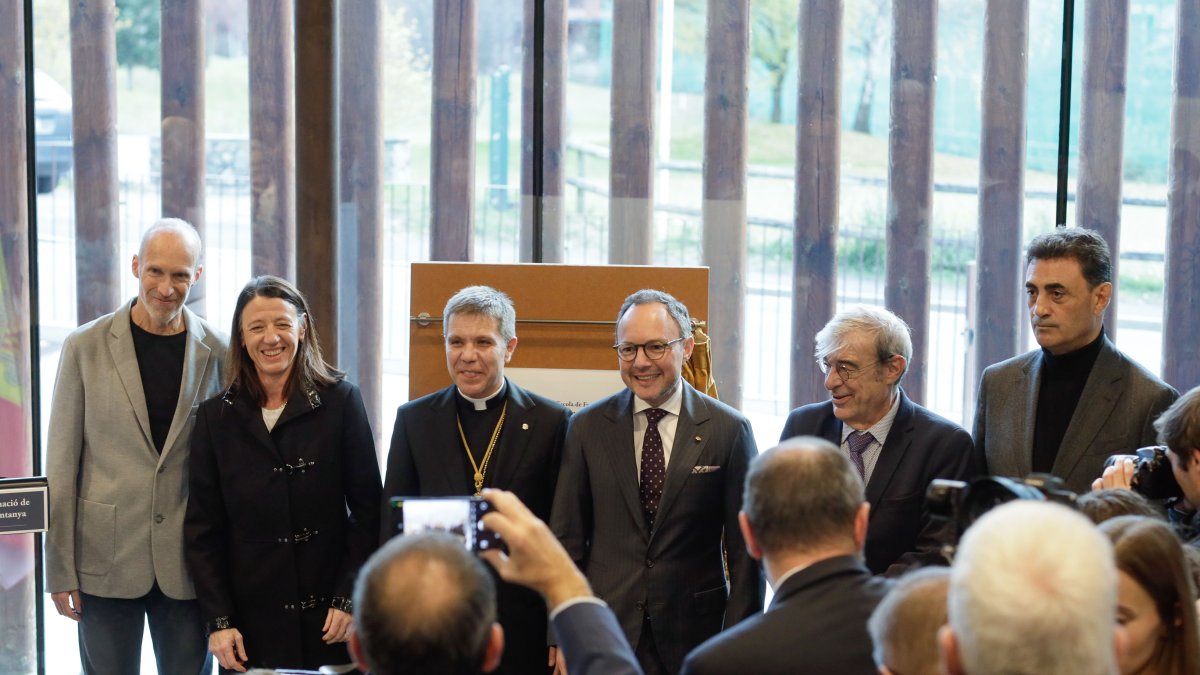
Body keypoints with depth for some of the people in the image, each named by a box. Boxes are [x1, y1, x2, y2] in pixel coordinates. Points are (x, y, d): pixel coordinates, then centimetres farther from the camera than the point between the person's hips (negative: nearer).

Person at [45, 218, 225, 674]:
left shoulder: (217, 354, 2)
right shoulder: (86, 347, -1)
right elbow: (61, 464, 0)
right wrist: (59, 570, -3)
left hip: (187, 568, 1)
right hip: (106, 566, -1)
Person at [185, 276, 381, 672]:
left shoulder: (340, 401, -1)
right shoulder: (215, 417, 4)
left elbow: (366, 508, -1)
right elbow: (203, 530, 4)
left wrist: (348, 598, -7)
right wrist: (218, 621, -4)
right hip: (250, 620, 1)